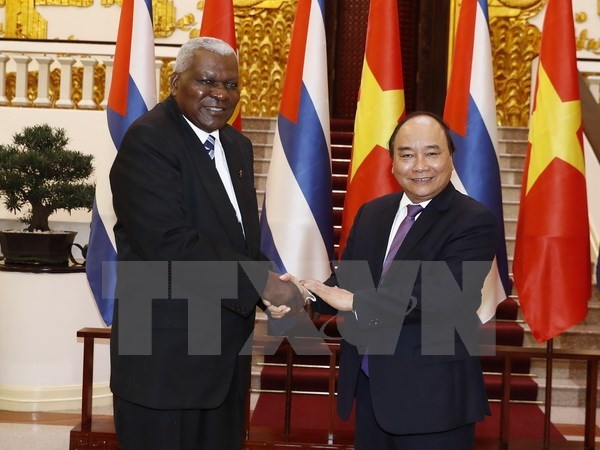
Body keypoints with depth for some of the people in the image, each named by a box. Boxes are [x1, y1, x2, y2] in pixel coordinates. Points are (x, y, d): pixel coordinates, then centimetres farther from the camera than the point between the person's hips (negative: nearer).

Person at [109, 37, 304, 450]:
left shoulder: (238, 145, 12)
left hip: (227, 350, 8)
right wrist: (262, 283, -22)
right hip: (166, 354, -8)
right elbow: (168, 244, -26)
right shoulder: (148, 140, -15)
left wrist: (275, 285, -3)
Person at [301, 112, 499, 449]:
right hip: (369, 388, 6)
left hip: (432, 395, -6)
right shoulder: (372, 213, 10)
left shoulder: (475, 222, -12)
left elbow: (443, 294, -24)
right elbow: (347, 280, 8)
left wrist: (358, 301, -26)